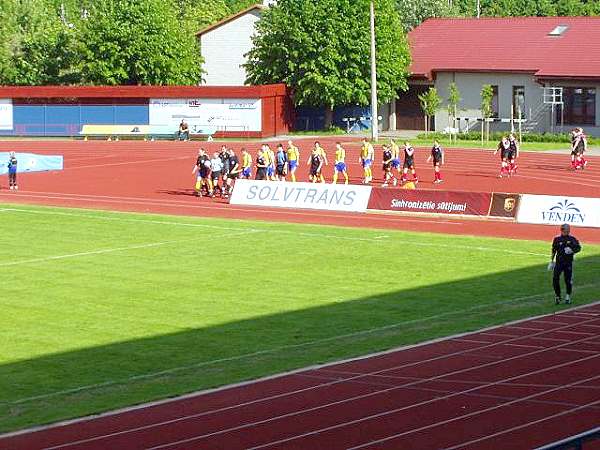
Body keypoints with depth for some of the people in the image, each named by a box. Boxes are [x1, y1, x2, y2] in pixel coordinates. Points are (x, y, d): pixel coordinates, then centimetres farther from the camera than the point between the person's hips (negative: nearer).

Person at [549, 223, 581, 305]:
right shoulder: (557, 239, 3)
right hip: (559, 262, 1)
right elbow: (553, 250, 9)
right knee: (555, 279, -6)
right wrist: (552, 261, 10)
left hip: (568, 262, -1)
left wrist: (572, 250, -19)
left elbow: (578, 248, 1)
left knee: (568, 280, 0)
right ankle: (558, 296, 9)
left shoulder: (572, 239, 0)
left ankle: (568, 296, 18)